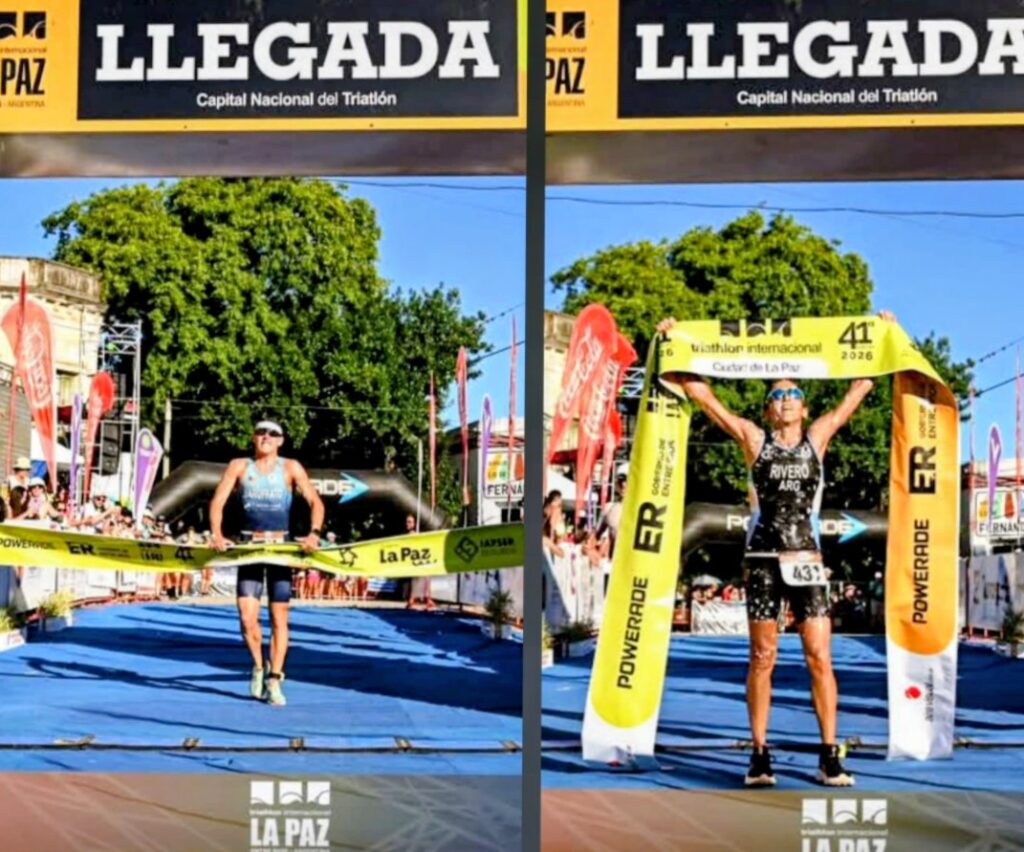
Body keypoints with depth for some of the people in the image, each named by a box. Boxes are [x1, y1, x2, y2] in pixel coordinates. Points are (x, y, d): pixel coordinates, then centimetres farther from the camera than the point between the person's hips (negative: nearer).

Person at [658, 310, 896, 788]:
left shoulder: (818, 437, 9)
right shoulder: (753, 439, 5)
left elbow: (859, 388, 14)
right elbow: (702, 394, 4)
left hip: (807, 560, 1)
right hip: (763, 560, -1)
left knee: (820, 658, -3)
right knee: (762, 658, 3)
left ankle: (829, 757, 2)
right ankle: (760, 754, 8)